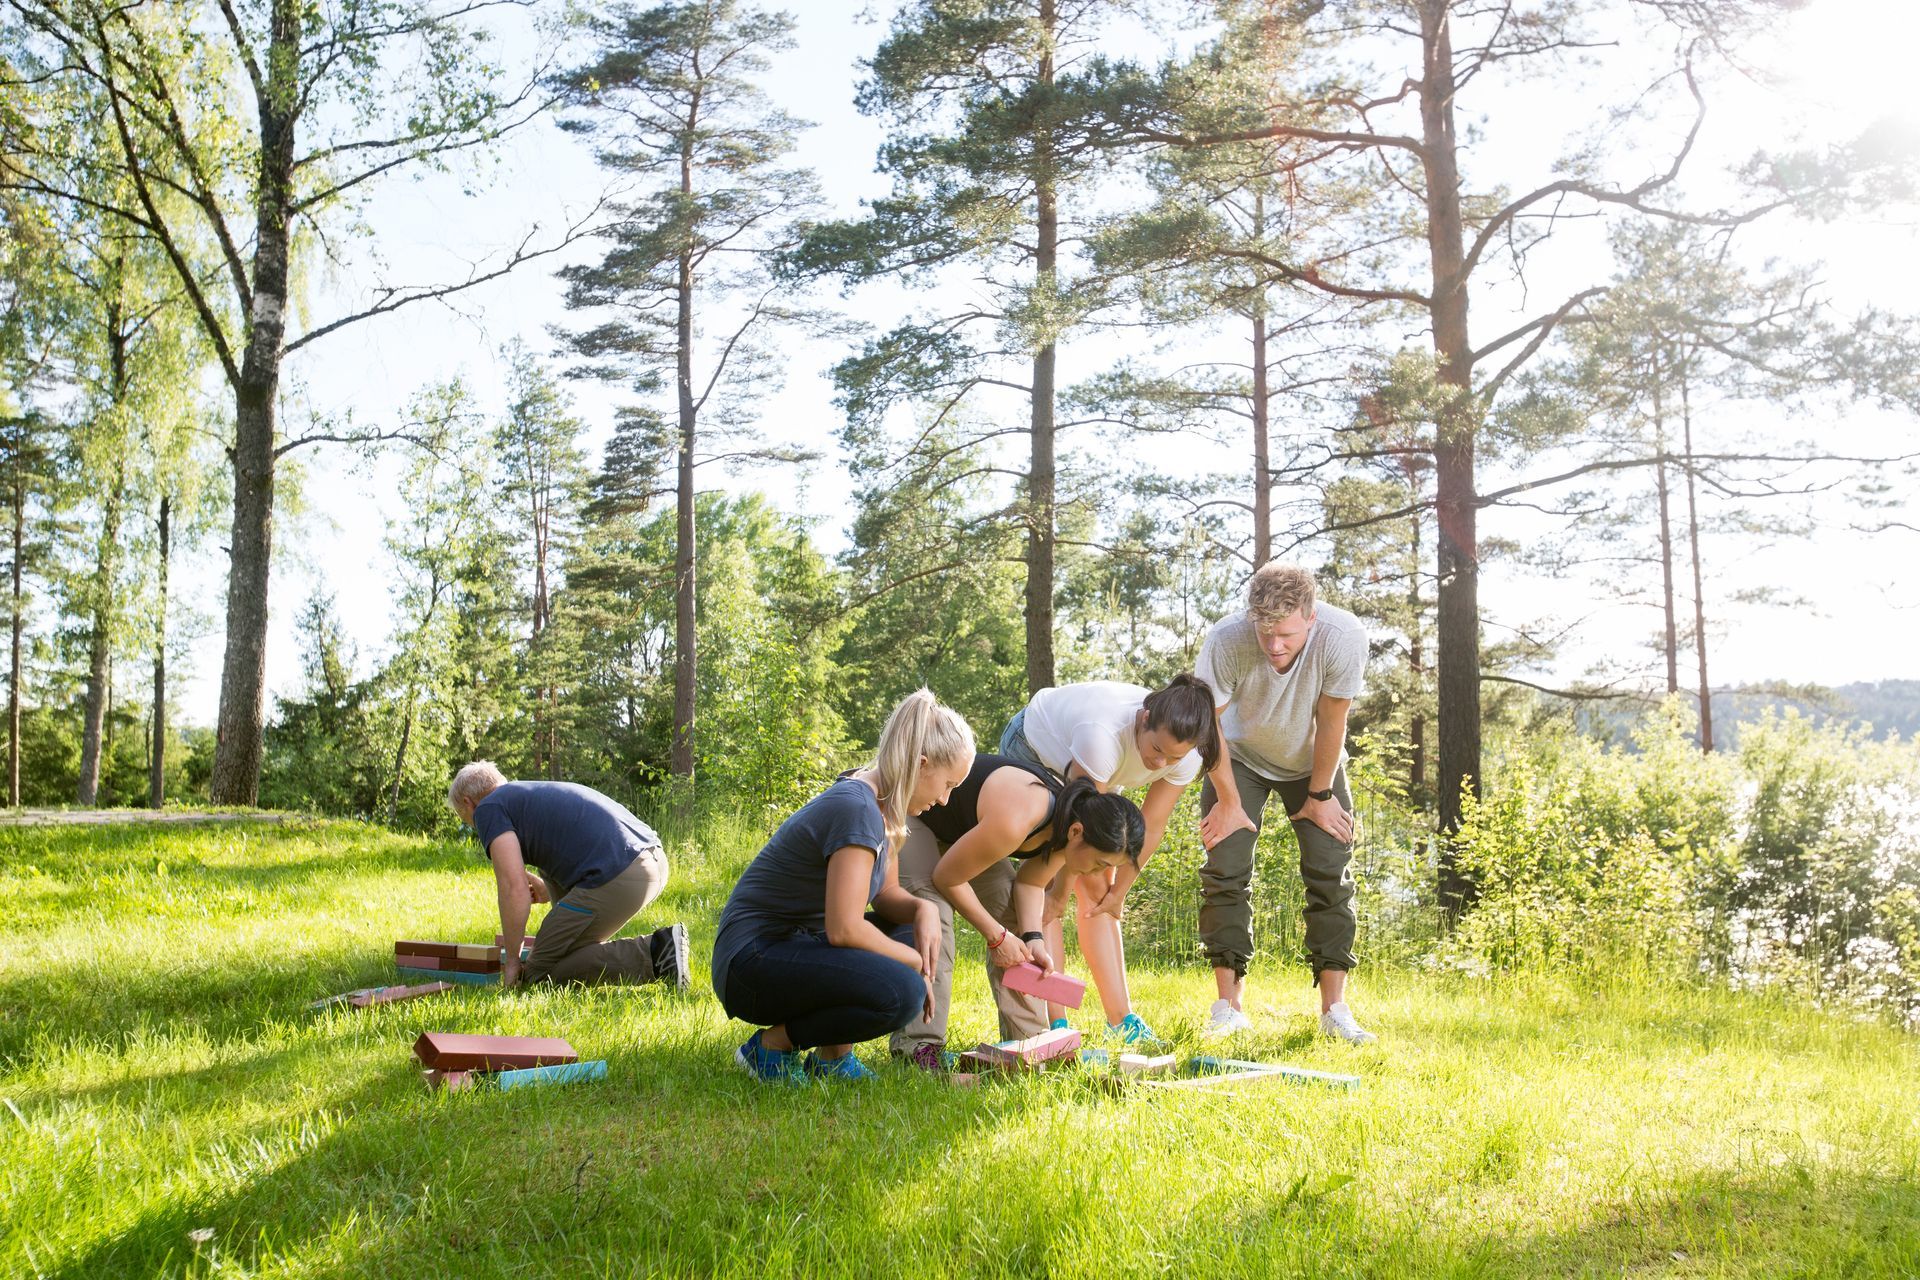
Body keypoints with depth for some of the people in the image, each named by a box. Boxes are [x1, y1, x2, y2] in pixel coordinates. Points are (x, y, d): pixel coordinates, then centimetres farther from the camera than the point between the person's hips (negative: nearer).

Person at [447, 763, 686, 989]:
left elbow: (515, 888, -7)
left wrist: (512, 961, 4)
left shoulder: (488, 808, 6)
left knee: (541, 972, 7)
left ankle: (652, 954, -8)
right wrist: (550, 892, 55)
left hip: (617, 879, -9)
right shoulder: (536, 794, 32)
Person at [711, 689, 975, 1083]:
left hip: (797, 944, 10)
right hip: (752, 960, -10)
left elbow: (886, 892, 13)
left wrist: (923, 909, -8)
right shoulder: (857, 810, -23)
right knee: (900, 993, -28)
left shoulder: (881, 805, 6)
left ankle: (832, 1054, 8)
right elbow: (844, 929, -26)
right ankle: (772, 1044, -6)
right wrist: (914, 961, -12)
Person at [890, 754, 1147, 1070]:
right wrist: (997, 936, -20)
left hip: (959, 826, 8)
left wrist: (1033, 940, -19)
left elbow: (1030, 883, -2)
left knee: (1010, 910, -2)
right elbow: (946, 877, -28)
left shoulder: (1068, 817, -17)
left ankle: (1028, 1040, 2)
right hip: (907, 809, -8)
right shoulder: (1012, 823, -42)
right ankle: (918, 1045, -23)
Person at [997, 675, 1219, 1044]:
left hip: (1090, 771, 6)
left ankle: (1121, 1020, 4)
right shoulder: (1104, 735, -45)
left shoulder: (1187, 755, -27)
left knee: (1098, 892, 2)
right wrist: (1061, 892, -21)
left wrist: (1118, 890, -7)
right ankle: (1052, 1024, -15)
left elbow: (1151, 826, -15)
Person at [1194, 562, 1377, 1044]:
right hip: (1240, 757, 0)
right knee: (1224, 870, -9)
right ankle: (1228, 1005, -1)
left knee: (1331, 873, -7)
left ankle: (1334, 1008, -1)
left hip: (1313, 761, 1)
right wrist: (1228, 801, -12)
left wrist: (1320, 795, -10)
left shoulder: (1343, 637, -35)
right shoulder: (1226, 640, -35)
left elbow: (1331, 723, -21)